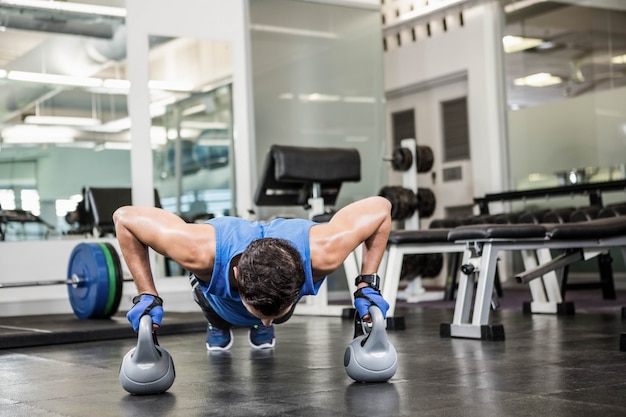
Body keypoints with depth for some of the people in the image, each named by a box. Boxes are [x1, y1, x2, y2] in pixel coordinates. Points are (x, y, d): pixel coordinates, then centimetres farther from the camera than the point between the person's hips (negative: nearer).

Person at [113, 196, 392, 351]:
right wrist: (147, 296, -35)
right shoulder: (201, 252, -50)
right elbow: (125, 217, -34)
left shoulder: (321, 252, -48)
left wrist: (367, 285, -31)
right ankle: (218, 326, 53)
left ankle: (261, 330, 55)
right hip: (216, 288, -1)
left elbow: (380, 209, -29)